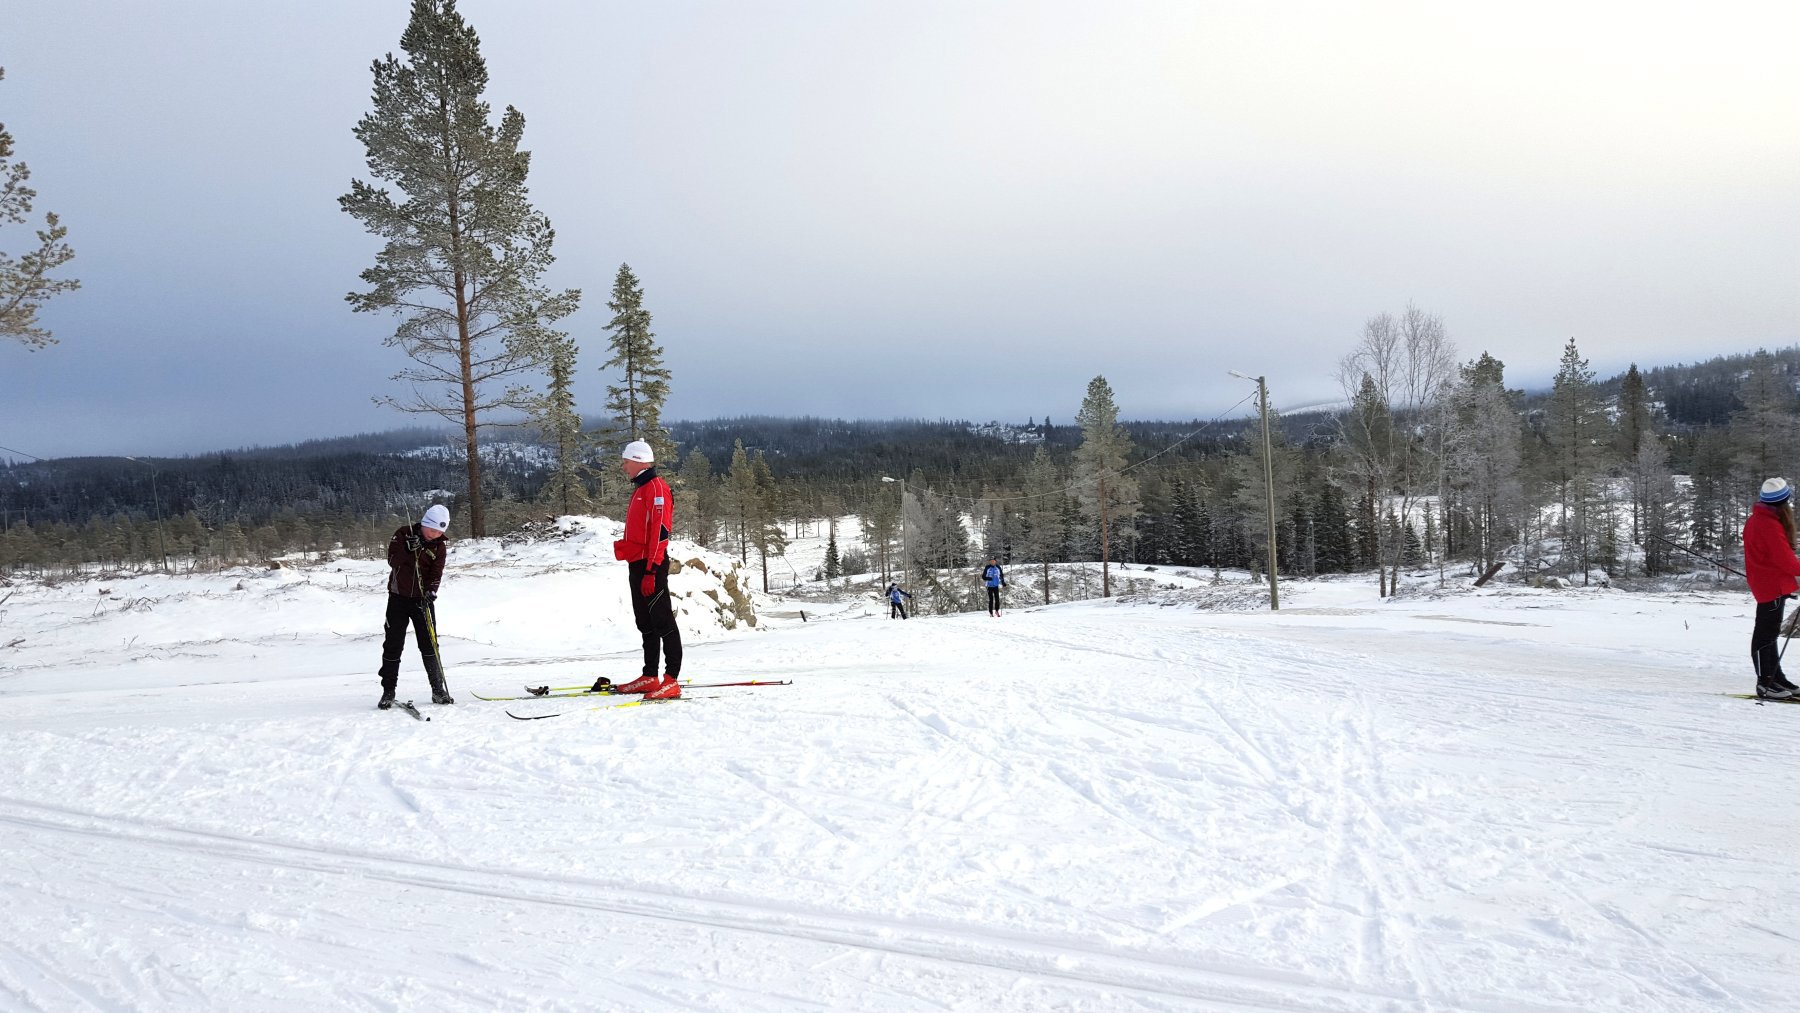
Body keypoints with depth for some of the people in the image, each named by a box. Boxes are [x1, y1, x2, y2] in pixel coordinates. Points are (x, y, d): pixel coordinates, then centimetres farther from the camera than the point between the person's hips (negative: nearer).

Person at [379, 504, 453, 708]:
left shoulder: (440, 545, -3)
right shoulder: (404, 534, -6)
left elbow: (436, 573, -8)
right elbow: (392, 560, -14)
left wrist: (431, 591, -25)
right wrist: (408, 550, -30)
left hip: (423, 599, 1)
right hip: (398, 597, -1)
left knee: (429, 645, 0)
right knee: (392, 645, 2)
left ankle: (438, 690, 8)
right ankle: (388, 691, 10)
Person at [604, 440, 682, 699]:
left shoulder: (656, 488, -11)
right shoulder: (640, 489, 20)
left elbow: (660, 532, -19)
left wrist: (651, 570, -22)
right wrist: (623, 547, 14)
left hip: (650, 566, -10)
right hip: (637, 564, 10)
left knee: (662, 620, -10)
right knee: (645, 622, 13)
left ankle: (672, 680, -11)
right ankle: (650, 677, 19)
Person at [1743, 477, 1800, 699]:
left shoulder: (1756, 520, 10)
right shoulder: (1770, 525, -22)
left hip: (1766, 583, 10)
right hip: (1773, 585, -10)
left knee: (1769, 632, 16)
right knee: (1766, 634, -6)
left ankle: (1775, 677, 25)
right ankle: (1765, 683, -3)